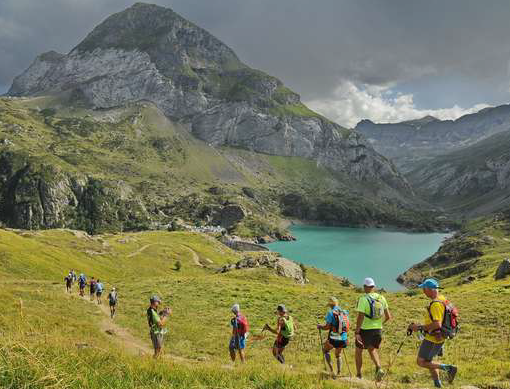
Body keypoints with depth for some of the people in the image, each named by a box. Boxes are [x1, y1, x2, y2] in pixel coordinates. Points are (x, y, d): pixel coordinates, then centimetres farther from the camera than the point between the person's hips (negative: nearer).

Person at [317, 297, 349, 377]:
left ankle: (331, 369, 9)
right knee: (338, 355, 26)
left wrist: (320, 327, 6)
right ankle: (338, 373, 20)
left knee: (325, 350, 20)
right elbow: (347, 326, 13)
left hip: (334, 338, -5)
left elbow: (327, 327, -12)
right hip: (343, 339, 5)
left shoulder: (331, 313, -8)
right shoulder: (345, 312, 7)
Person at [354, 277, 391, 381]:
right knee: (372, 350, 23)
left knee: (358, 351, 16)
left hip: (365, 330, -5)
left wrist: (357, 332, -20)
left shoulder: (363, 299, -14)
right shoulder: (381, 298, 2)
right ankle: (379, 368, -3)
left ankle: (358, 375, 22)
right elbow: (388, 316, 7)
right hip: (378, 330, 5)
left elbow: (360, 317, -22)